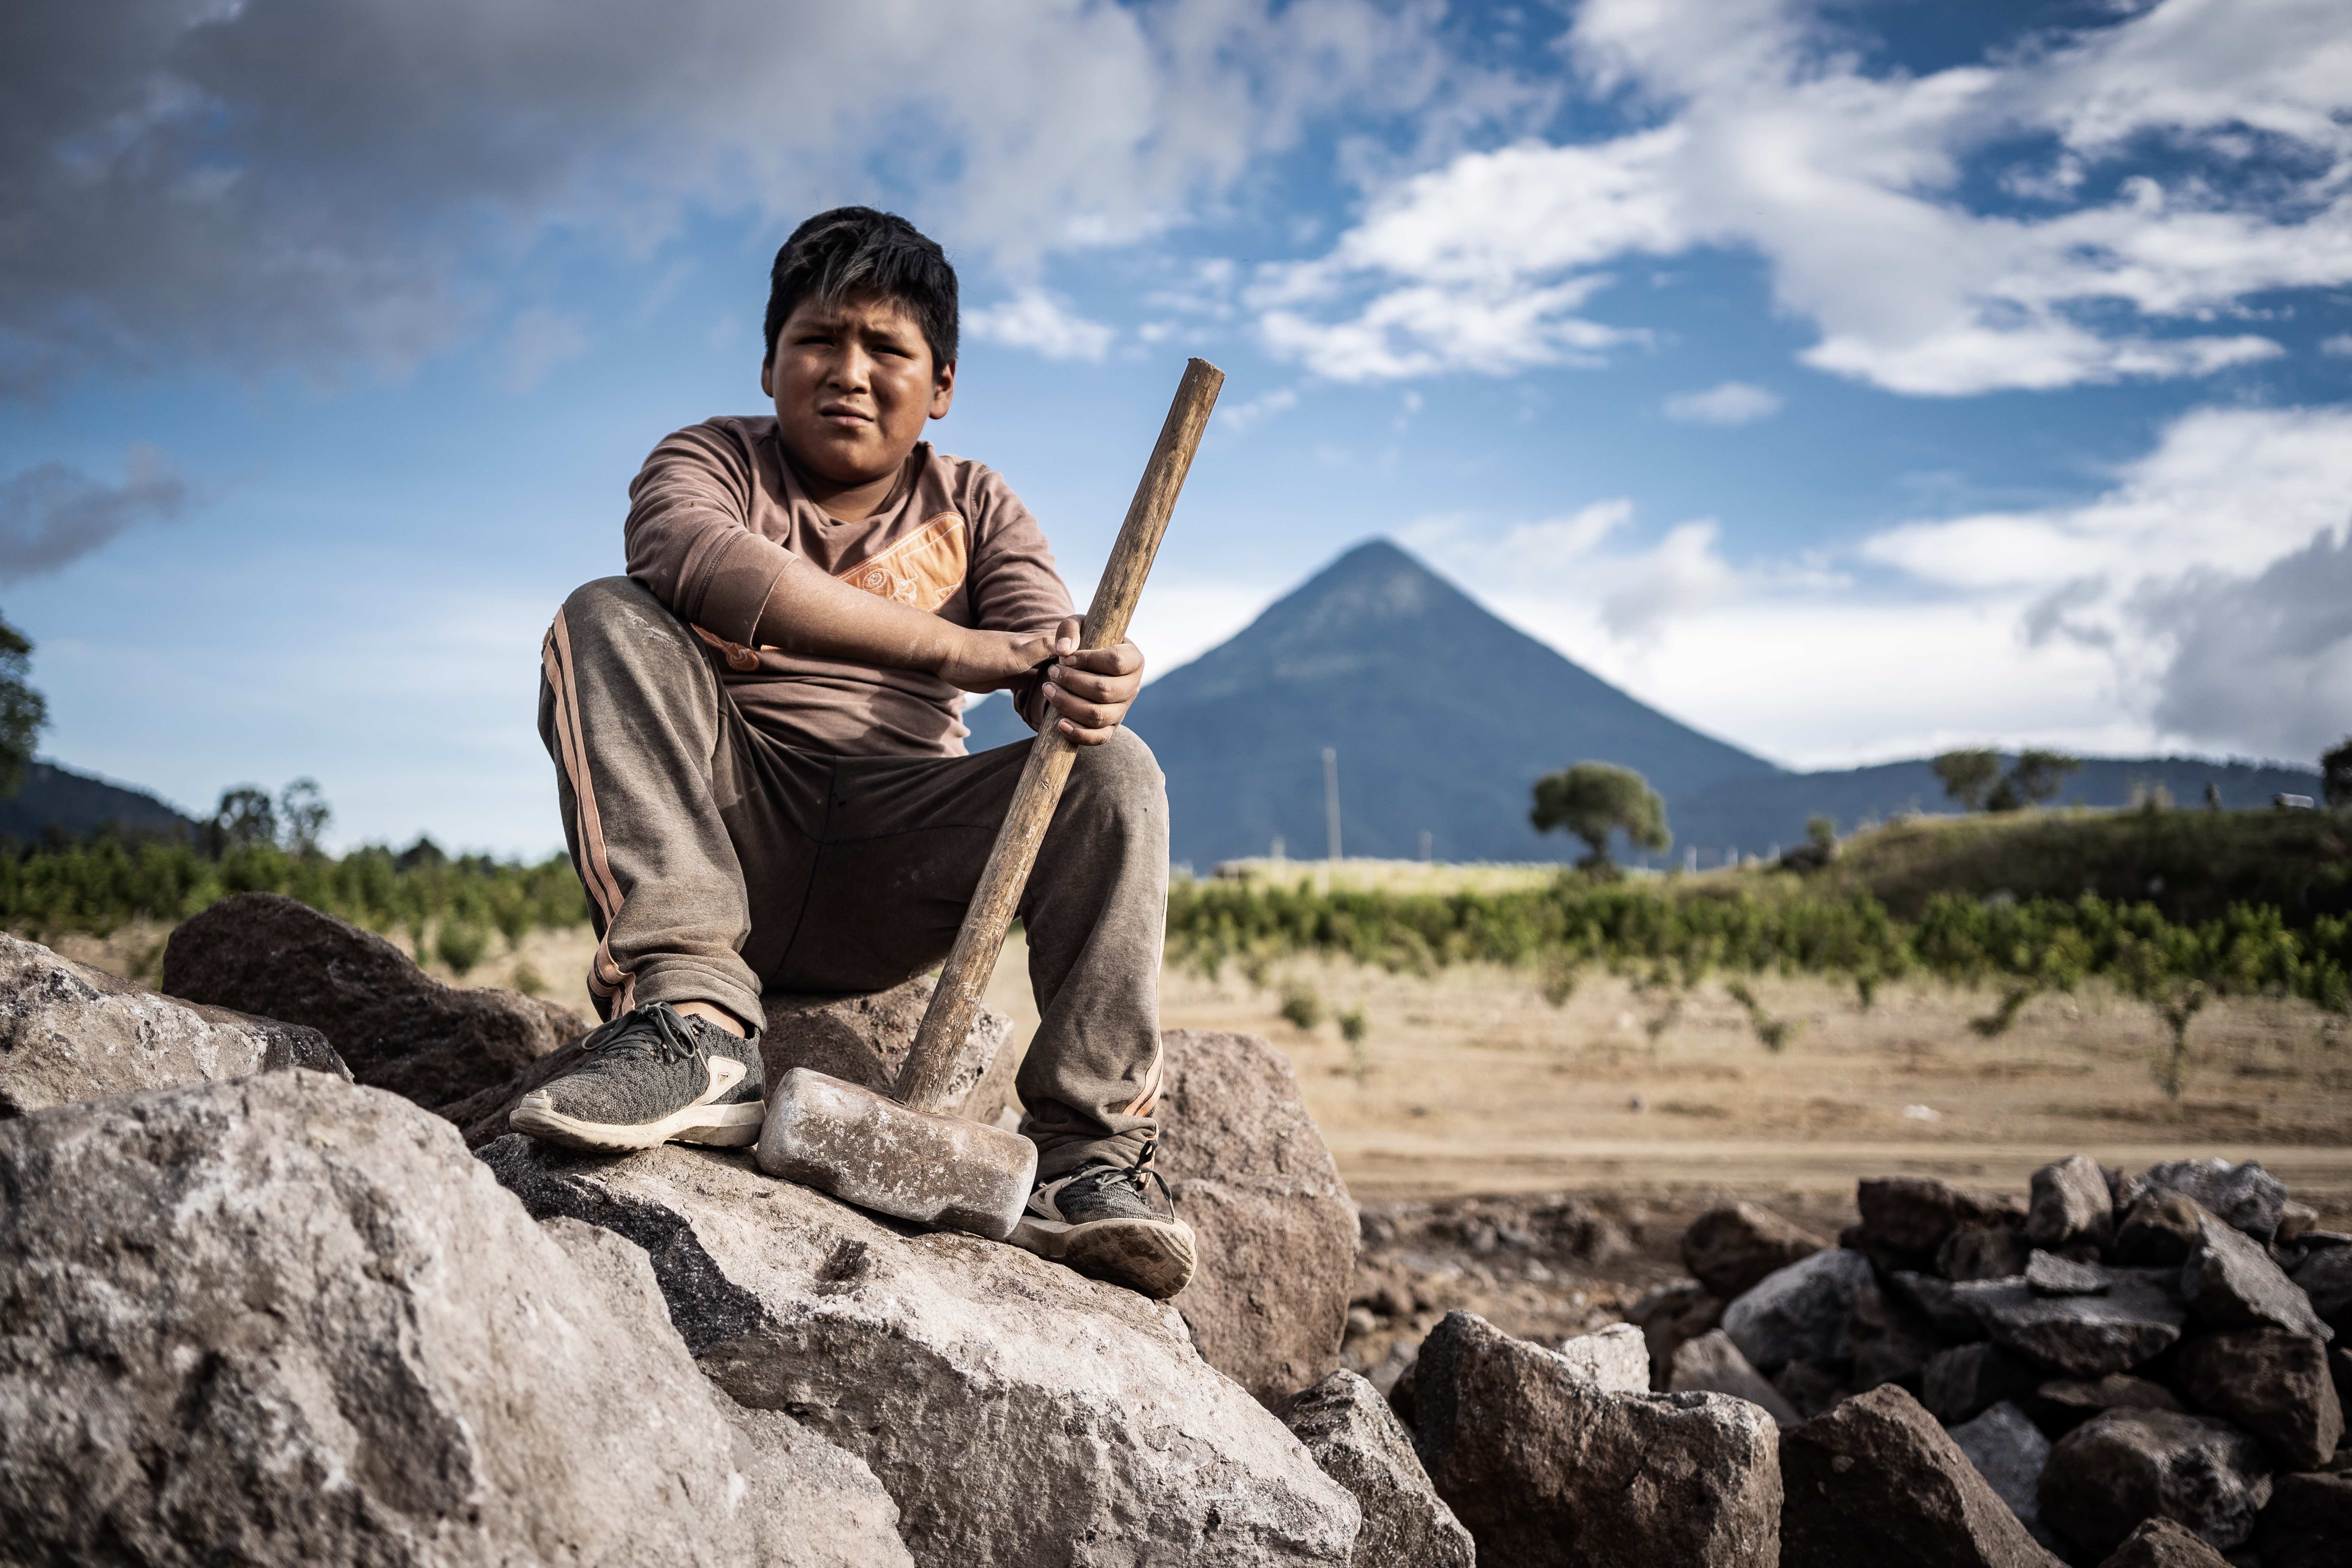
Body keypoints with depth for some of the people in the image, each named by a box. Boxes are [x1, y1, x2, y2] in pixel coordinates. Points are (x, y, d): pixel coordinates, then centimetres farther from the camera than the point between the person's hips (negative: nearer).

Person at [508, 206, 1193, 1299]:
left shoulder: (974, 507, 16)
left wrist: (1085, 691, -32)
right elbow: (690, 558, -19)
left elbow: (1050, 657, -3)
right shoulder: (713, 461, 7)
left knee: (1115, 772, -19)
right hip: (729, 830, -1)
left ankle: (1087, 1161, -27)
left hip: (886, 885, 2)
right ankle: (690, 1019, -37)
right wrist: (964, 649, -25)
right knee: (606, 621, -22)